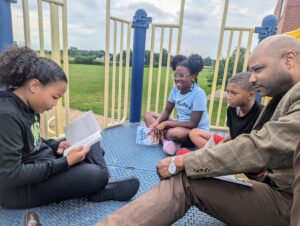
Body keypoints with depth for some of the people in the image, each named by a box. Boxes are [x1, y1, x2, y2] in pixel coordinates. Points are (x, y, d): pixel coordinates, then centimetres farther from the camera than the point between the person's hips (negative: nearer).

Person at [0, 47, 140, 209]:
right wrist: (65, 162, -25)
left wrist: (56, 146, -2)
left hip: (43, 165, 10)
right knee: (96, 176, -28)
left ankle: (97, 187, -5)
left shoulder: (27, 106, 2)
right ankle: (98, 189, 6)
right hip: (20, 189, -9)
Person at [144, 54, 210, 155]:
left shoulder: (198, 94, -23)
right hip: (179, 124, 8)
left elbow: (193, 124, -22)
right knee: (148, 115, -2)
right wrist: (156, 123, -17)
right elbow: (167, 111, 3)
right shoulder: (176, 89, -4)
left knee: (175, 133, -40)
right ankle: (166, 141, -21)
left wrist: (166, 123, -22)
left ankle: (161, 135, -7)